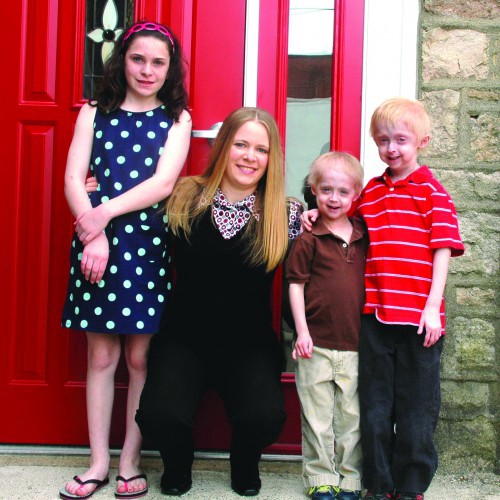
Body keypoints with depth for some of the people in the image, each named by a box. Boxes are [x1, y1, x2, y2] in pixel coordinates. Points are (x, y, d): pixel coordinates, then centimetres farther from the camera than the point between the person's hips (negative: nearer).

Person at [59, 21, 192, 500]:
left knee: (140, 356, 4)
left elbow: (163, 182, -7)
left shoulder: (177, 118, 7)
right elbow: (73, 179, 0)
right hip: (96, 242, 1)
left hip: (148, 245, -1)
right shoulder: (95, 112, 9)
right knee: (101, 356, 7)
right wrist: (93, 234, -14)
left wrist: (107, 212, -17)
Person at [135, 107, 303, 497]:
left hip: (250, 344, 0)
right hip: (184, 338, 0)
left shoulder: (285, 215, -1)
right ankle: (178, 461, 17)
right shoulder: (185, 198, 1)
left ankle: (245, 462, 16)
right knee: (160, 416, -24)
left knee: (265, 417, -25)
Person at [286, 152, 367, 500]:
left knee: (352, 415, 10)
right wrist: (302, 332, -9)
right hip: (316, 344, -3)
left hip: (354, 344, 3)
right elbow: (296, 285, -4)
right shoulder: (309, 239, -4)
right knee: (318, 416, 5)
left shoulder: (363, 235, 7)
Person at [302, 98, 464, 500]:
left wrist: (432, 307, -13)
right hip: (374, 315, 4)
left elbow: (443, 250, -7)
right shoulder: (369, 192, 11)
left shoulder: (431, 191, -2)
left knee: (416, 407, 7)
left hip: (418, 318, -4)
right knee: (375, 405, 11)